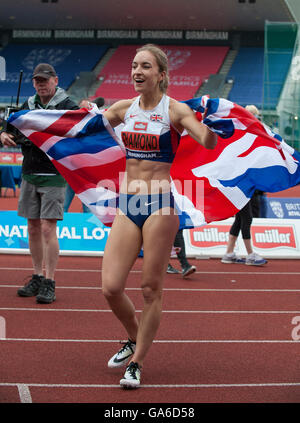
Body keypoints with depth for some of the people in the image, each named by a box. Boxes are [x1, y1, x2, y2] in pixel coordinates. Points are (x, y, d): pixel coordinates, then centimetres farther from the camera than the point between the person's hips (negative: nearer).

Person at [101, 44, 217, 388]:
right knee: (110, 287, 0)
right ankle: (134, 339, 29)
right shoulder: (125, 108, 9)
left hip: (159, 205, -5)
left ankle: (136, 363, 15)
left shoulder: (175, 110, -6)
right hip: (127, 205, 5)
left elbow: (208, 142, -20)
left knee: (150, 289, 2)